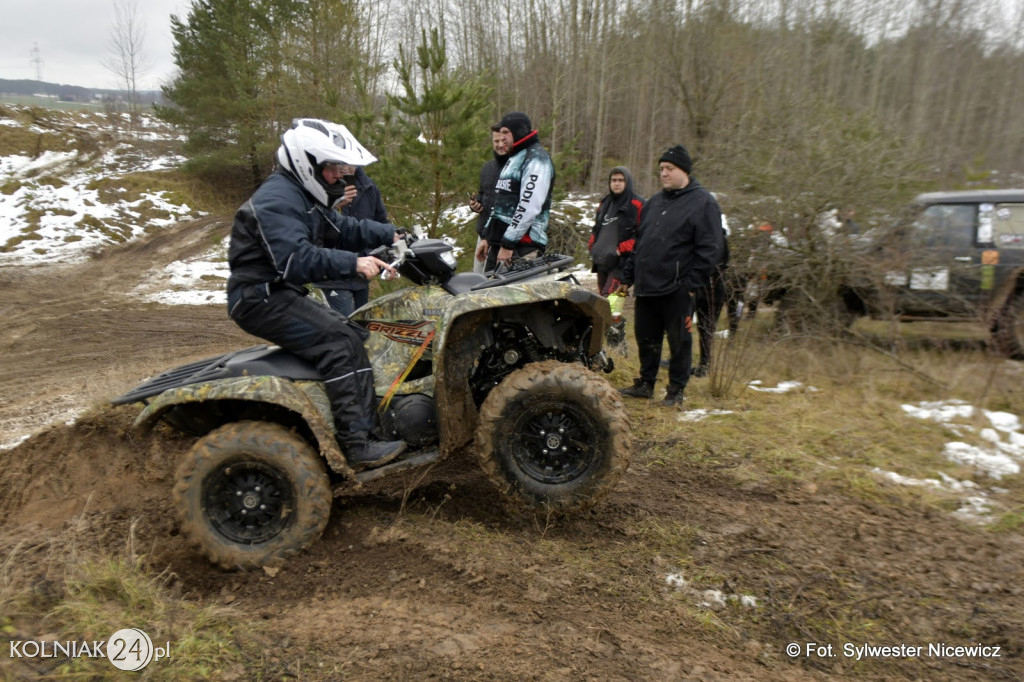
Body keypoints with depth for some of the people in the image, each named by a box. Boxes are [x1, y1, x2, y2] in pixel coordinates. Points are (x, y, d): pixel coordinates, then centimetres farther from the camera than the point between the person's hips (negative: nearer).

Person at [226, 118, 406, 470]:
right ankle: (357, 444, -24)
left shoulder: (305, 196, 16)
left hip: (283, 295, 11)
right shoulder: (275, 200, -18)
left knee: (357, 337, 3)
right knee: (338, 342, -24)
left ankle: (372, 419, 2)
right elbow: (295, 259, -31)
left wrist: (391, 235, 2)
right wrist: (353, 263, -37)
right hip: (260, 299, -11)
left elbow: (344, 229, 16)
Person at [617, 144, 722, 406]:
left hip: (676, 289, -6)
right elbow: (639, 242, 21)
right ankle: (645, 384, 27)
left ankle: (676, 390, 17)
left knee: (679, 341, 4)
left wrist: (692, 283, -15)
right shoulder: (654, 202, 17)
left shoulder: (703, 203, -4)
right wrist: (628, 276, 17)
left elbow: (709, 249, -10)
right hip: (646, 286, 7)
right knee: (646, 338, 14)